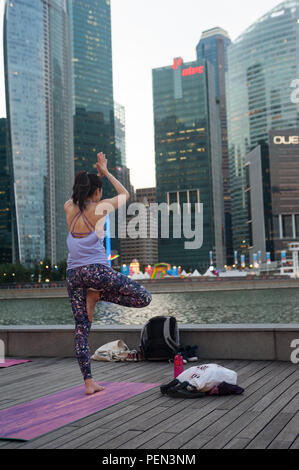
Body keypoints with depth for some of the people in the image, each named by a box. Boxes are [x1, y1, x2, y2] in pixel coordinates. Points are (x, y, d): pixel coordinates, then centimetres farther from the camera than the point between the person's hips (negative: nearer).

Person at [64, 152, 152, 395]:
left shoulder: (69, 208, 8)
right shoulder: (100, 208, -3)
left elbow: (81, 194, 32)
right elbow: (125, 194, 15)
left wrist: (98, 174, 32)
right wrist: (106, 173, 22)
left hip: (73, 274, 6)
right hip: (97, 270, -5)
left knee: (82, 328, 9)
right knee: (144, 298, 2)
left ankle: (88, 382, 7)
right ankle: (97, 295, 1)